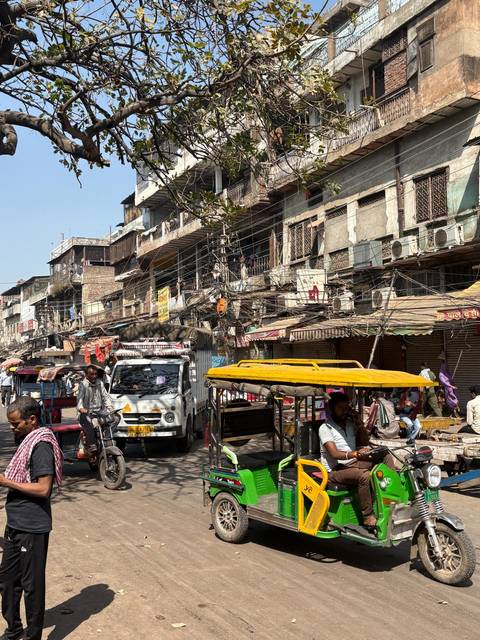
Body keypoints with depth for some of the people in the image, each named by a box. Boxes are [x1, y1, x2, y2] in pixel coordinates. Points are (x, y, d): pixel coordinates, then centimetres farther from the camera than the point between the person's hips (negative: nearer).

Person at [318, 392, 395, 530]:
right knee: (364, 476, -35)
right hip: (336, 470, -7)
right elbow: (334, 453, -21)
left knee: (386, 457, -7)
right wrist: (356, 453, -35)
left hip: (353, 463, 7)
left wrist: (359, 424, 2)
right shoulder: (325, 428, -9)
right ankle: (368, 516, -26)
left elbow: (365, 442, 17)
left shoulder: (350, 423, 13)